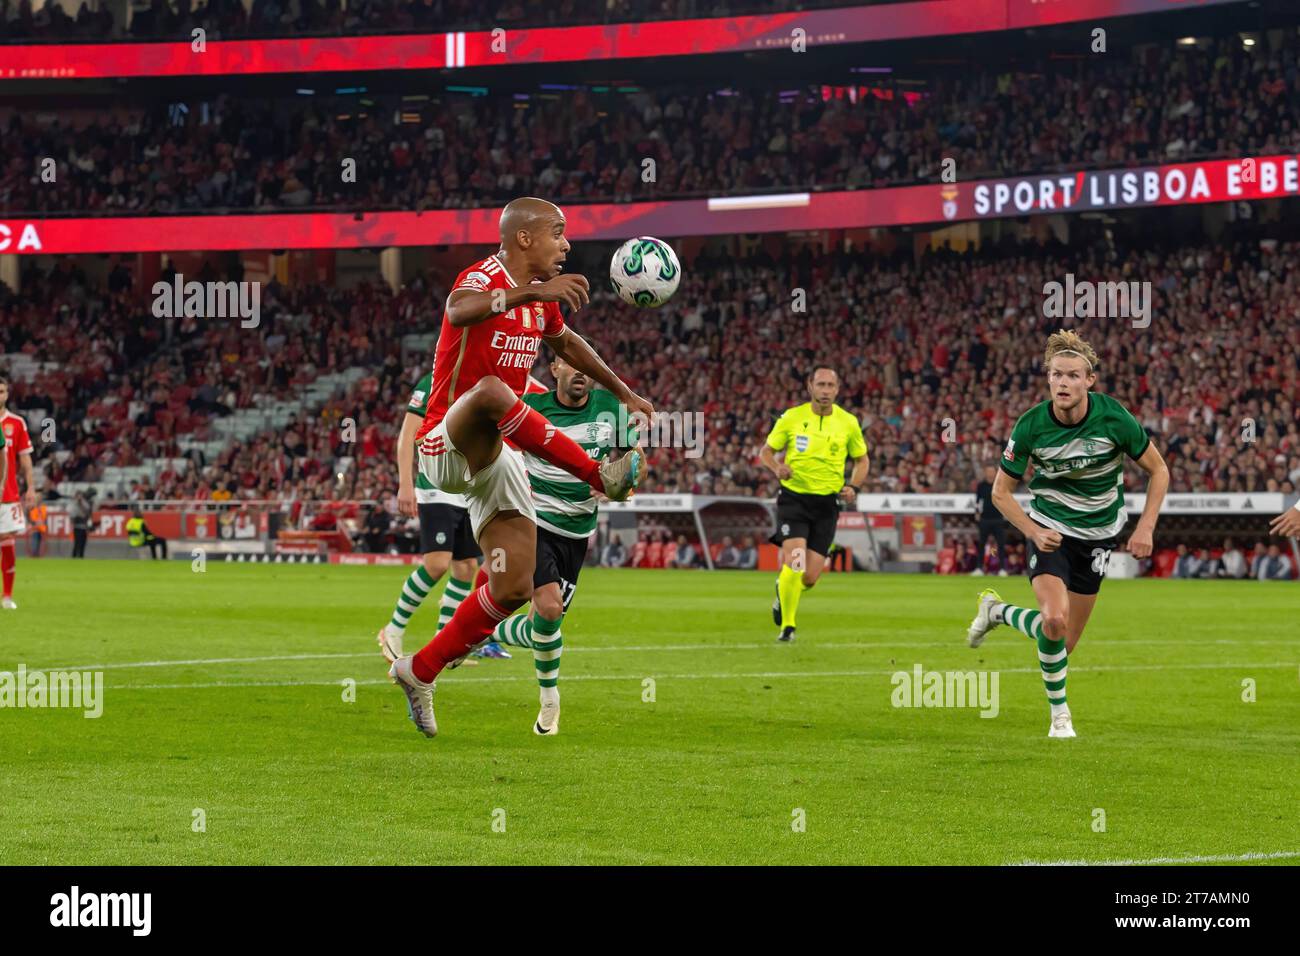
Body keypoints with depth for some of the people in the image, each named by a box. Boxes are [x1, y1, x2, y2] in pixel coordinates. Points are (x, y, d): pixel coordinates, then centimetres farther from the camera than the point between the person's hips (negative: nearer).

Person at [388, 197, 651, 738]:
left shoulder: (542, 297, 12)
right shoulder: (485, 278, -15)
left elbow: (567, 344, 35)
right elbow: (460, 310, -41)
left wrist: (624, 394, 38)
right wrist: (531, 292, -55)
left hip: (495, 456, 8)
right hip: (444, 446, -8)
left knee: (514, 589, 2)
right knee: (491, 390, -42)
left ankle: (421, 672, 18)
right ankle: (601, 476, -38)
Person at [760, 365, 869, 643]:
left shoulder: (848, 422, 3)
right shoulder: (792, 418, -2)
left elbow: (862, 460, 15)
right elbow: (766, 451, 7)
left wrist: (853, 487, -4)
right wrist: (777, 468, -16)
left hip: (826, 503, 2)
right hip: (794, 497, -2)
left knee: (810, 577, -1)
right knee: (795, 563, -20)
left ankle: (783, 591, 35)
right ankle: (787, 627, -4)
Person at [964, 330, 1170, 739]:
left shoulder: (1114, 418, -18)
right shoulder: (1031, 426, -18)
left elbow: (1158, 469, -4)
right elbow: (1001, 491, -5)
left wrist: (1145, 528, -14)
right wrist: (1033, 532, -20)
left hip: (1096, 533, 2)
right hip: (1049, 527, -2)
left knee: (1065, 643, 5)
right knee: (1055, 620, -26)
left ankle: (998, 611, 33)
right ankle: (1059, 712, -3)